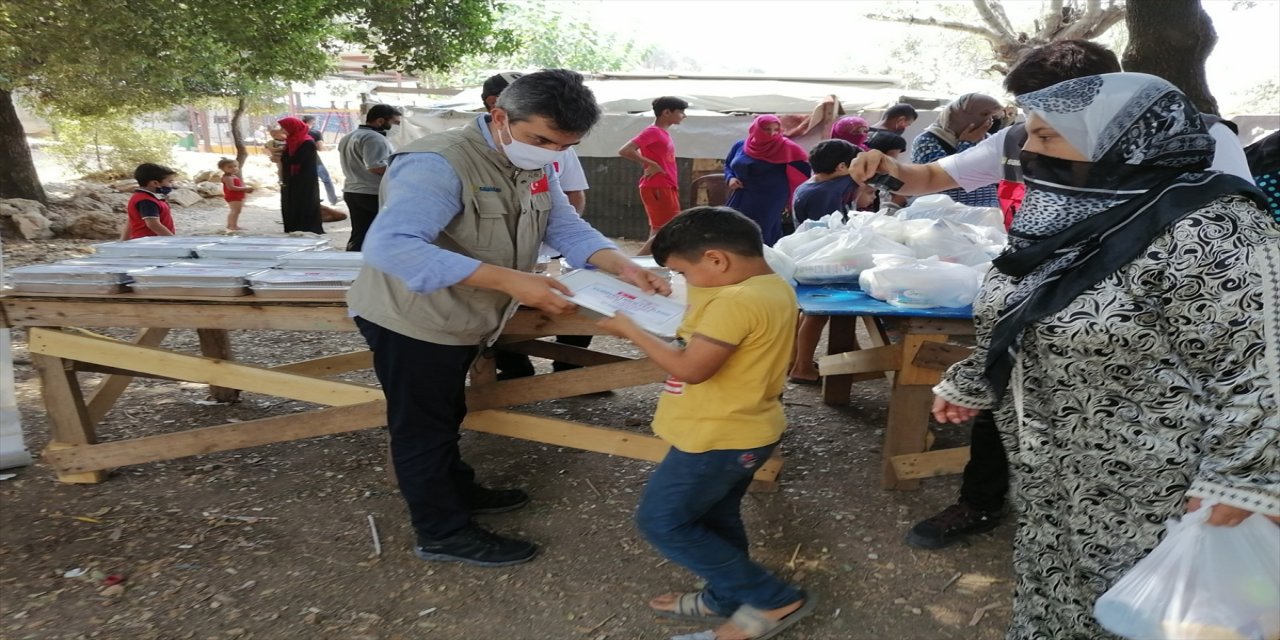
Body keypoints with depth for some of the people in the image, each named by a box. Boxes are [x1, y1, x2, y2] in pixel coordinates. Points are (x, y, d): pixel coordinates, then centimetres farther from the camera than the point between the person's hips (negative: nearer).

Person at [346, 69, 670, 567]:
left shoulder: (533, 166, -1)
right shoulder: (440, 163, -30)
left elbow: (567, 228, -1)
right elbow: (390, 245, -42)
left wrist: (622, 266, -22)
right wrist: (510, 281, -46)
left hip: (458, 321, 9)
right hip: (413, 321, -8)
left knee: (444, 417, 26)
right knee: (422, 426, 8)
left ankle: (457, 492, 45)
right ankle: (444, 533, 24)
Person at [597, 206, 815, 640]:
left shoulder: (736, 302, -28)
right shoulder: (774, 288, 3)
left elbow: (690, 368, -27)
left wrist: (630, 329, -18)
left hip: (717, 439, -10)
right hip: (744, 432, 10)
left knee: (662, 522, 4)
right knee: (715, 519, 23)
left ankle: (773, 600, 9)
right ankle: (726, 599, 41)